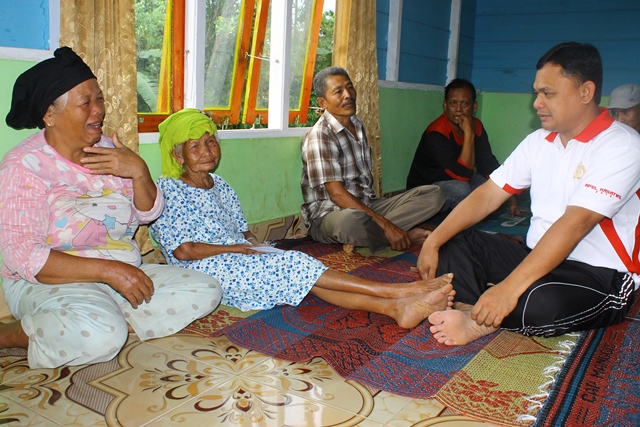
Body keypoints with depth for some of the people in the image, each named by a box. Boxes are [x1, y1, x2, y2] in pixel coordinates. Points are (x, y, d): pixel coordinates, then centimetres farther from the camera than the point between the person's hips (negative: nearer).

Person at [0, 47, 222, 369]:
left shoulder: (107, 149, 6)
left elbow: (148, 213, 8)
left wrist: (139, 171, -15)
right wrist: (108, 269, -25)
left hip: (123, 274, 7)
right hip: (52, 282, -6)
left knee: (204, 291, -9)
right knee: (101, 337, -37)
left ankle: (113, 323, -16)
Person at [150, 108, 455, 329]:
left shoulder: (220, 186, 19)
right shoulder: (168, 190, -3)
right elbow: (182, 250, -12)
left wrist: (255, 245, -5)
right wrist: (241, 248, -10)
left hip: (240, 258, 6)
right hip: (205, 269, -6)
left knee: (302, 276, -25)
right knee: (291, 264, -27)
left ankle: (395, 307, -45)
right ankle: (400, 291, -33)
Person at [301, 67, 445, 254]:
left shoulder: (358, 125, 12)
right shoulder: (319, 136, -15)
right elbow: (337, 194, -21)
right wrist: (386, 225, -25)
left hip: (367, 206, 8)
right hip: (328, 216, -8)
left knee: (433, 194, -6)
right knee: (350, 220, -45)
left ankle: (365, 237, -18)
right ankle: (405, 234, -14)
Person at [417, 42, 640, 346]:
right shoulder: (539, 141, 8)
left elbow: (574, 224, -27)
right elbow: (487, 195, 4)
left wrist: (509, 287, -35)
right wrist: (433, 242, -8)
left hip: (600, 276, -7)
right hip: (539, 257, 7)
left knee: (542, 303, -39)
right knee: (454, 243, -6)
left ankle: (480, 320, -11)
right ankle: (482, 316, -27)